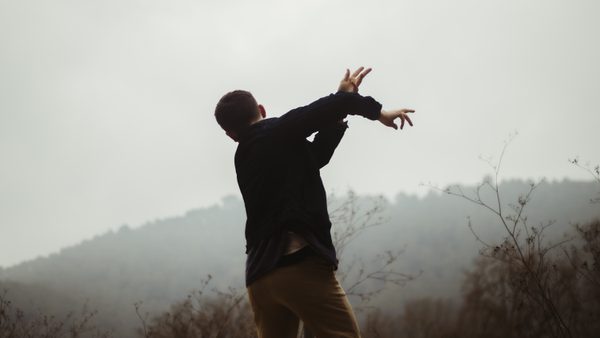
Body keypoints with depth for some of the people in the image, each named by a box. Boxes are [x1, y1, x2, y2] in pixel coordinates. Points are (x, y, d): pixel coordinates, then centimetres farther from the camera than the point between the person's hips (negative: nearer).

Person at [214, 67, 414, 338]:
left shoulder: (243, 159, 25)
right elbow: (329, 107, -10)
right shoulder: (279, 132, 4)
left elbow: (308, 158, 29)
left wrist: (339, 112, 28)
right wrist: (377, 112, 6)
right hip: (300, 263, -7)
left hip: (260, 277, 7)